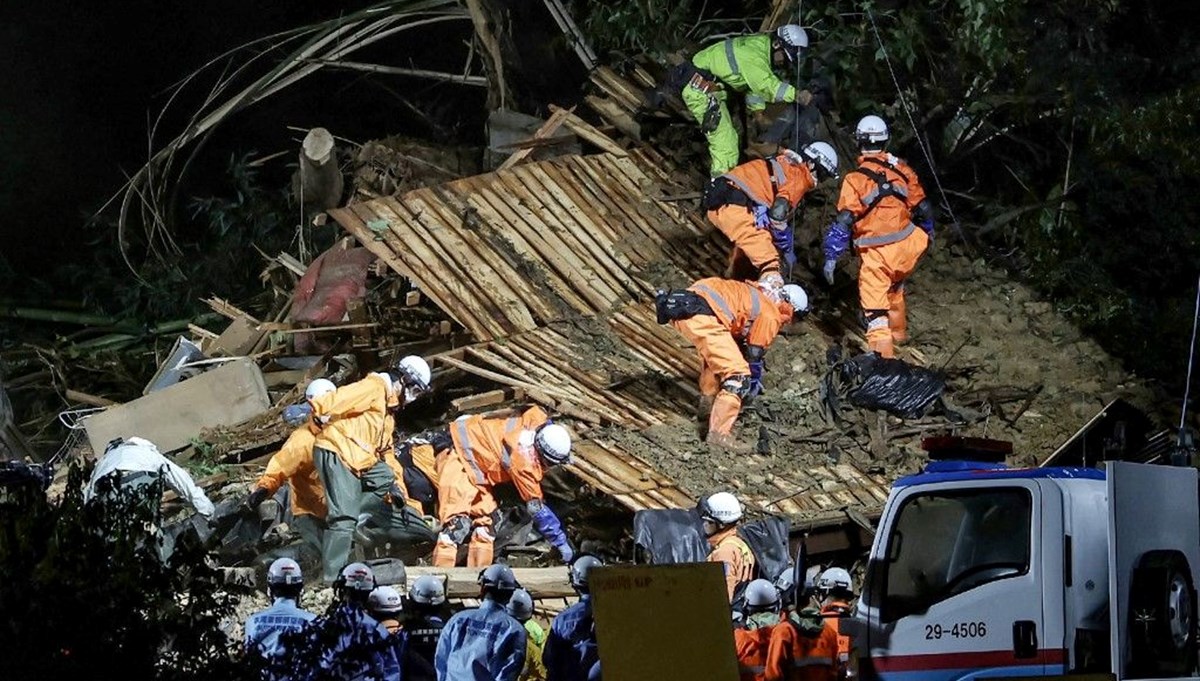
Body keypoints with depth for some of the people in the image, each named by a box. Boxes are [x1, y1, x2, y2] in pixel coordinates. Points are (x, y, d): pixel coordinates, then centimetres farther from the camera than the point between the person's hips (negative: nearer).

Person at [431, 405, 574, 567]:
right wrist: (561, 542, -18)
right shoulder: (524, 464, -31)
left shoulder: (540, 421, -15)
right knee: (457, 523, -20)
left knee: (483, 522, 7)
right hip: (458, 457, -10)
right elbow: (536, 507, -25)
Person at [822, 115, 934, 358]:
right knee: (895, 287, 32)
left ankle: (883, 351, -14)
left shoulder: (855, 179, -12)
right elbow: (922, 208, 11)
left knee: (874, 304, -2)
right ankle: (898, 331, 48)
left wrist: (831, 256, -11)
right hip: (906, 247, 5)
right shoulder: (902, 170, 1)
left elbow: (844, 221, -16)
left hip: (876, 254, -5)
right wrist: (928, 234, 30)